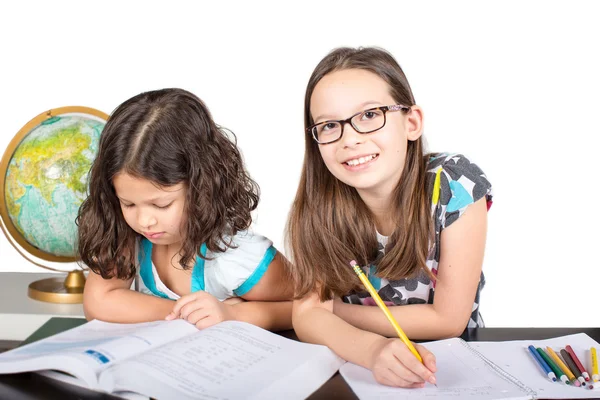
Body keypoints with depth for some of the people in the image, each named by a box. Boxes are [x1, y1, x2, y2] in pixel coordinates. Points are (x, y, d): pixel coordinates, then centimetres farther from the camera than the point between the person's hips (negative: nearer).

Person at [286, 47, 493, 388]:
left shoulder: (455, 185, -19)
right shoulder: (319, 202, -12)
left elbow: (448, 319, -16)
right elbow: (307, 314, -15)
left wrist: (333, 309, -14)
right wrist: (374, 349, -33)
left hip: (453, 362, -2)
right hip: (358, 366, 3)